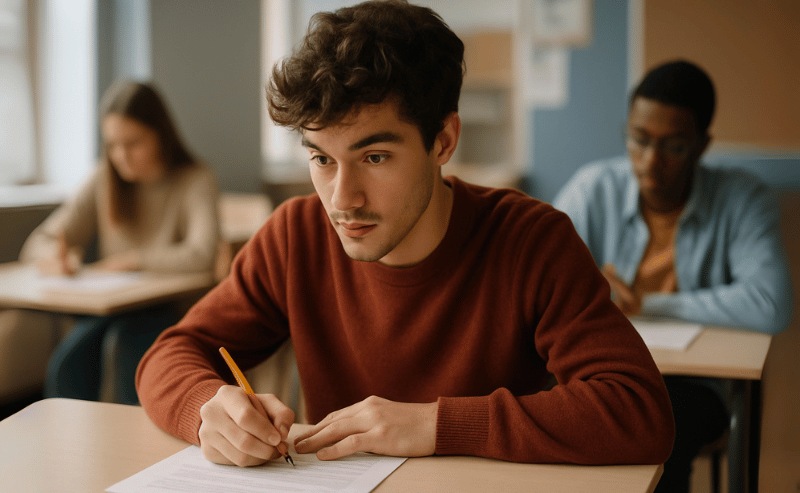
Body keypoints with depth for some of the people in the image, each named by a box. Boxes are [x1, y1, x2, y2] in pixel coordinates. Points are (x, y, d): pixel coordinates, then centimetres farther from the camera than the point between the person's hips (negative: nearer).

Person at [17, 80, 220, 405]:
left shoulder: (195, 180, -5)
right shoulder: (105, 180, 9)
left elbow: (202, 256, -21)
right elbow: (39, 242, 7)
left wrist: (133, 259, -13)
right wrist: (53, 255, -17)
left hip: (172, 312, -3)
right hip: (111, 311, 4)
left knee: (125, 344, -34)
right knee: (66, 364, -27)